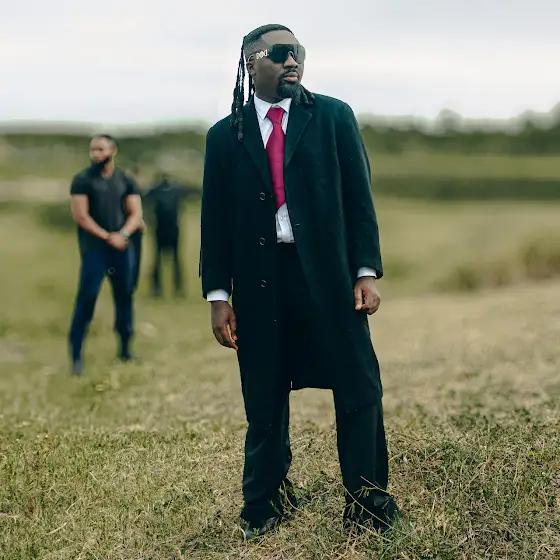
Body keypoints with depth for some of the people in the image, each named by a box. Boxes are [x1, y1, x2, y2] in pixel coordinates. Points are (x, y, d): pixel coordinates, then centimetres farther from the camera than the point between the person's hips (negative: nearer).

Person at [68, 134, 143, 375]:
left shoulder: (126, 181, 9)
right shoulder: (82, 180, -1)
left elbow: (136, 213, 4)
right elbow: (80, 216, -8)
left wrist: (122, 235, -14)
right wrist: (107, 237, -13)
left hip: (122, 248, 4)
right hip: (94, 249, -4)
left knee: (125, 297, 9)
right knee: (87, 297, -9)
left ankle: (125, 349, 22)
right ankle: (76, 353, -4)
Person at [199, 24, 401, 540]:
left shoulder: (333, 117, 5)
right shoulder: (225, 135, 8)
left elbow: (359, 198, 2)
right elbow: (215, 220, 8)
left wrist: (366, 272, -6)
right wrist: (218, 295, 2)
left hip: (328, 275, -1)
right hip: (260, 282, 1)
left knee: (359, 387, -1)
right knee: (264, 399, 9)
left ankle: (366, 498, 12)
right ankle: (266, 502, 25)